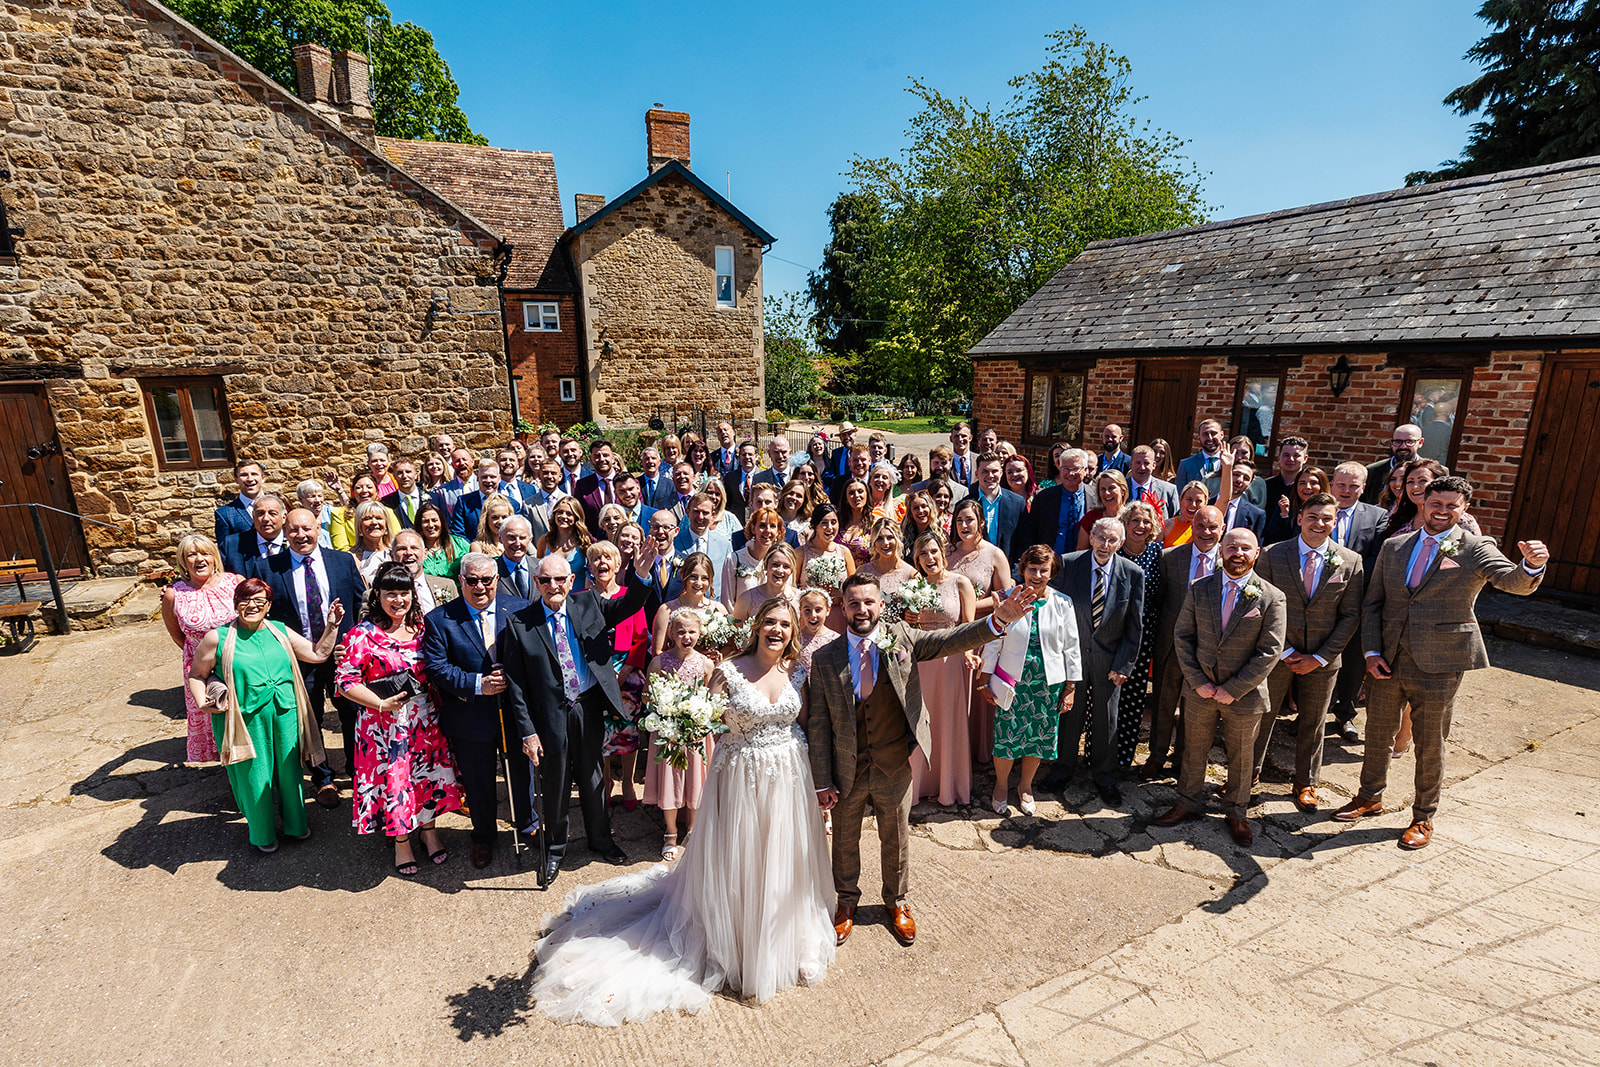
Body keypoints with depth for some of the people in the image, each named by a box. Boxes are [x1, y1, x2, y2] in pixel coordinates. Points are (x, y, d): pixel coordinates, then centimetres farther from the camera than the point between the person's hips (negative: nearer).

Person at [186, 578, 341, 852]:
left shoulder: (281, 631, 8)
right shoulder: (218, 637, -3)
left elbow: (318, 654, 12)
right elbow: (196, 675, 5)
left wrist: (331, 626, 4)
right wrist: (203, 703, -11)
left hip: (285, 716, 3)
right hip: (246, 720, -3)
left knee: (289, 770, 14)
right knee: (255, 777, 8)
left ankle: (296, 824, 36)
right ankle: (262, 834, 31)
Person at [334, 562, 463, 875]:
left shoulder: (422, 626, 3)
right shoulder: (363, 634, -10)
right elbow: (345, 681, -9)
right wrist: (381, 703, -18)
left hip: (424, 718, 4)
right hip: (385, 724, -3)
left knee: (430, 772, 11)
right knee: (392, 778, 7)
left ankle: (429, 831, 34)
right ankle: (401, 842, 29)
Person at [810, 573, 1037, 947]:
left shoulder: (902, 638, -10)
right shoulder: (825, 658, -12)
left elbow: (951, 640, -21)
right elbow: (818, 723, -9)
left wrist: (998, 620, -38)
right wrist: (823, 781, -8)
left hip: (894, 768, 0)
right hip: (847, 770, 0)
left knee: (896, 839, 21)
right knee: (845, 841, 21)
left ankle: (896, 901, 49)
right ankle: (847, 901, 49)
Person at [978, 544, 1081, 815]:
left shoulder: (1062, 604, -2)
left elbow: (1071, 648, 4)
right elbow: (993, 643, -1)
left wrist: (1070, 688, 3)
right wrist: (983, 683, -1)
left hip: (1047, 684, 2)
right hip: (1012, 683, -1)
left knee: (1038, 737, 11)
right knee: (1005, 737, 3)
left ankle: (1025, 786, 36)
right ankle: (1001, 786, 29)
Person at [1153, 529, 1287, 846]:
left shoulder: (1271, 598, -9)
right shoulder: (1199, 590, -2)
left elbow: (1270, 652, -11)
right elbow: (1182, 636, 0)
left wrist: (1233, 690, -14)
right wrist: (1197, 681, -9)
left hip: (1243, 694, -2)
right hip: (1200, 690, 2)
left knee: (1241, 758, 16)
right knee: (1193, 751, 15)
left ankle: (1237, 814, 37)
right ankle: (1189, 804, 35)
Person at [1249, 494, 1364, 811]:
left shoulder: (1350, 562, -2)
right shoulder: (1272, 555, -6)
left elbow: (1350, 615, -1)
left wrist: (1320, 657, -8)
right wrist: (1285, 651, -9)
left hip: (1322, 661, 1)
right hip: (1277, 654, -1)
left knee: (1312, 724, 15)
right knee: (1262, 716, 10)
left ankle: (1306, 783, 34)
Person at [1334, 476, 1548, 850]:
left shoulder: (1477, 550, -4)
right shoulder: (1393, 547, 6)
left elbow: (1515, 582, -23)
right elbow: (1372, 603, 7)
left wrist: (1532, 565, -46)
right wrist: (1372, 652, -1)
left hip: (1439, 667, -3)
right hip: (1387, 662, 4)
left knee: (1431, 746, 10)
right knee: (1377, 734, 17)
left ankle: (1424, 816, 29)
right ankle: (1370, 797, 37)